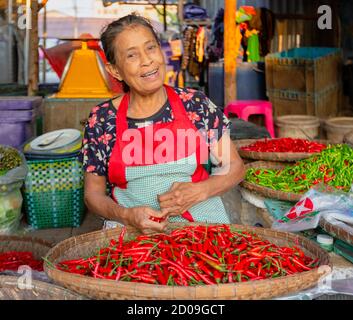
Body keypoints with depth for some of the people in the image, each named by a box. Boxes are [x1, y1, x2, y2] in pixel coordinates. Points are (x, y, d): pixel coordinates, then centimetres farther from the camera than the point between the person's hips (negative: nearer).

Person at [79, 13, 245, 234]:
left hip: (201, 223, -1)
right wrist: (127, 216, -14)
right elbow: (93, 193, 5)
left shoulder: (196, 104, -2)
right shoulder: (101, 120, -2)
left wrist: (199, 191, -12)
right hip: (131, 231, 1)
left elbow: (234, 167, 6)